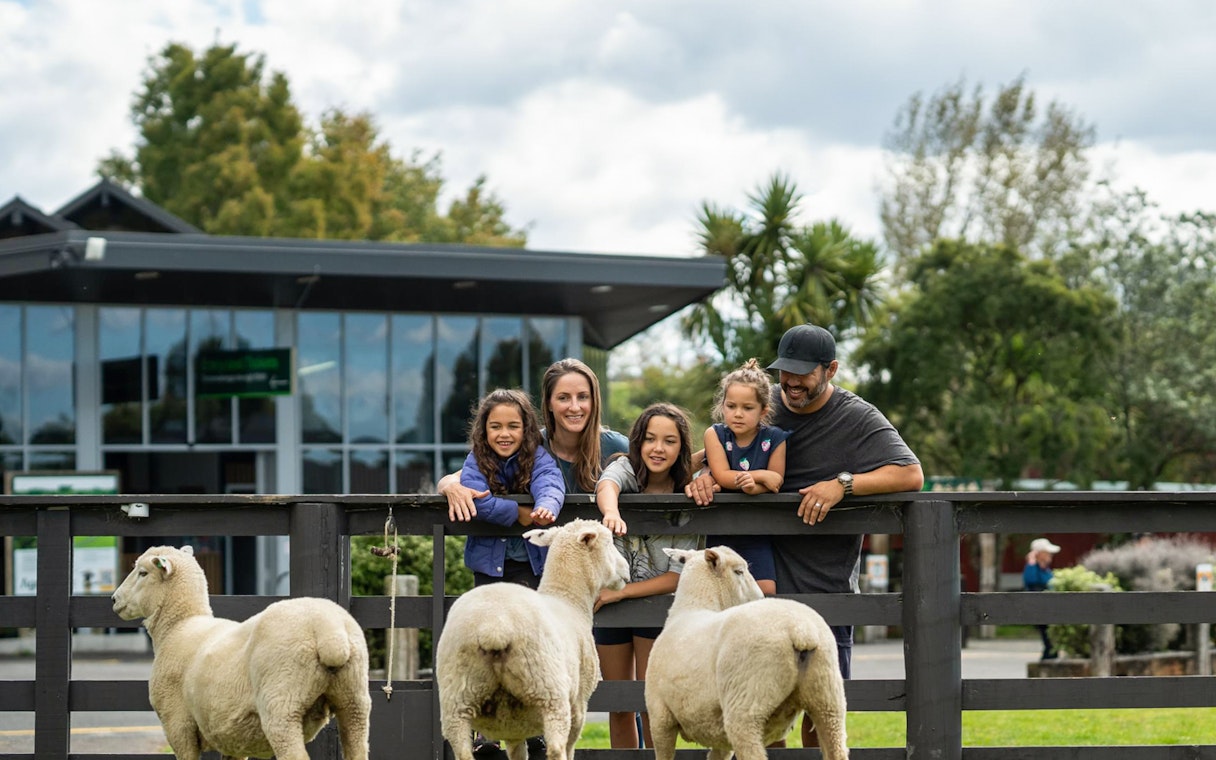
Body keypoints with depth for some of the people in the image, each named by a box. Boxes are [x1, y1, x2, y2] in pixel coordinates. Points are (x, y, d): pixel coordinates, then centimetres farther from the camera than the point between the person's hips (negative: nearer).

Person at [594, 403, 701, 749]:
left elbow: (678, 576, -15)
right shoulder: (626, 468, -10)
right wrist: (611, 512, -60)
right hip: (608, 597, 2)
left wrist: (621, 592, -24)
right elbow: (606, 485, -36)